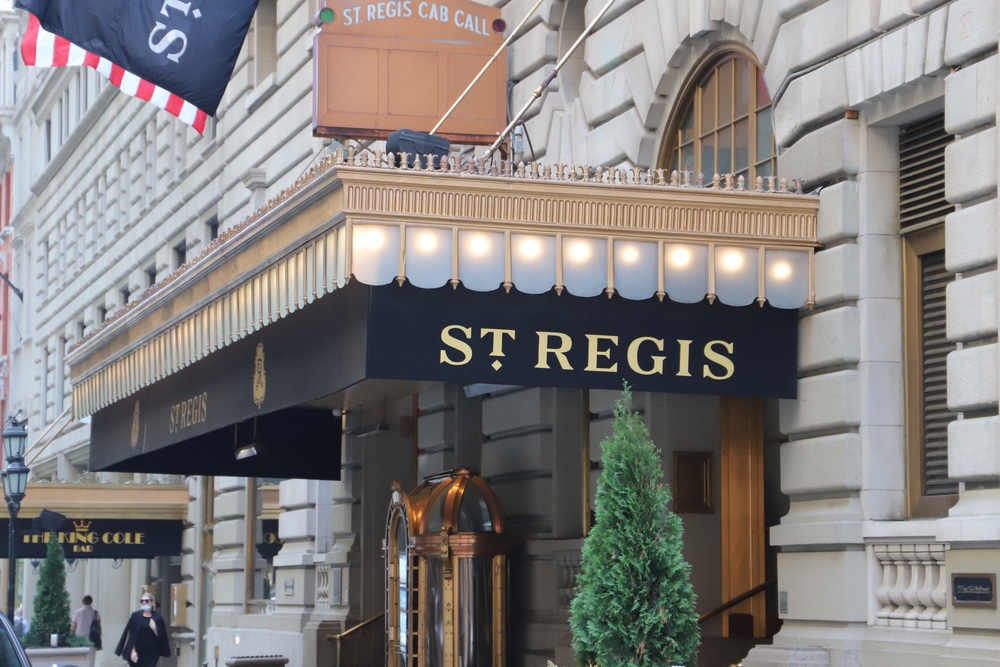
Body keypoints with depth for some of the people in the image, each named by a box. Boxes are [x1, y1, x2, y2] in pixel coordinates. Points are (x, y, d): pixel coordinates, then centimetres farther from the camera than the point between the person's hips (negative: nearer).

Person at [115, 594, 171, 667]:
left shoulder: (157, 617, 0)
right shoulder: (136, 616, -1)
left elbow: (161, 635, -2)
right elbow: (132, 635, -4)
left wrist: (154, 628, -21)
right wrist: (133, 651, -11)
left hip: (151, 653, -1)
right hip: (138, 653, 1)